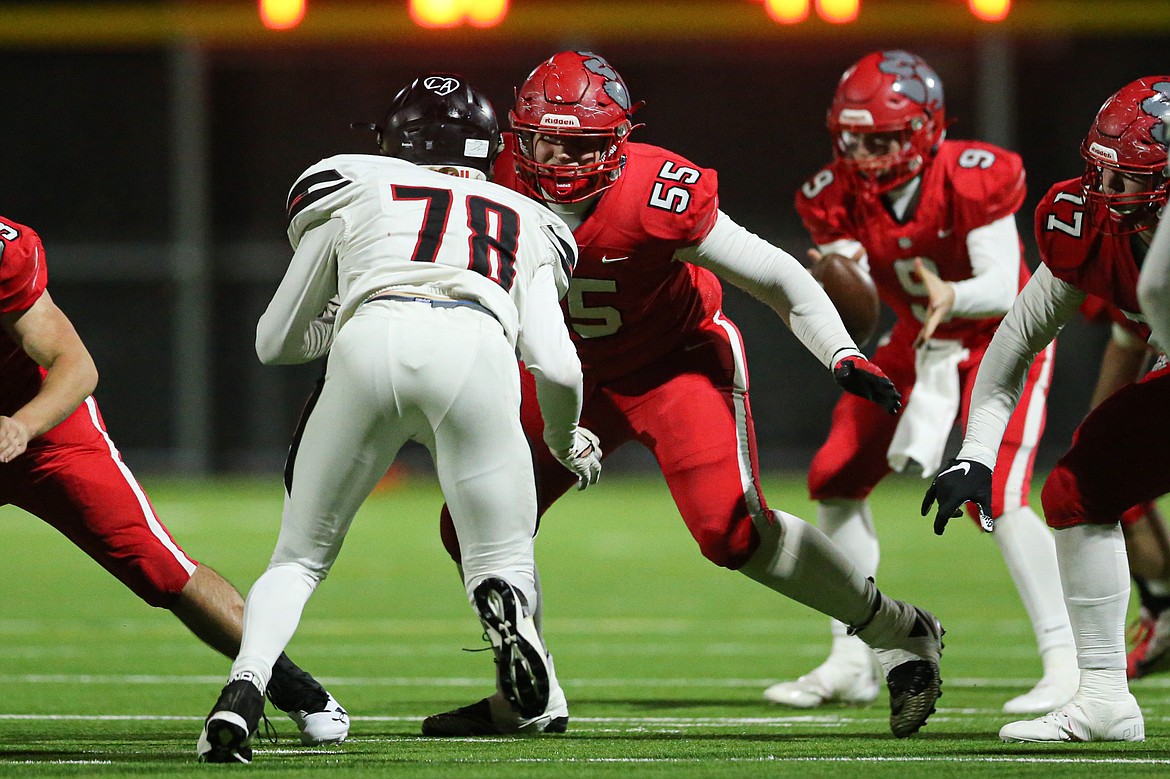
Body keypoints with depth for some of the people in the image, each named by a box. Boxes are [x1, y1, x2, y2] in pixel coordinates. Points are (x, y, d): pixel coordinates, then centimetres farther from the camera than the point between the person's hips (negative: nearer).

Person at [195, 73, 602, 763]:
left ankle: (245, 684, -13)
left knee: (301, 558, 16)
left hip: (372, 344, 0)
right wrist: (565, 439, 41)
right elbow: (558, 369, 19)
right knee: (503, 562, 15)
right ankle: (506, 598, -23)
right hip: (477, 351, 0)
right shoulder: (526, 224, 33)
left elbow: (275, 343, 34)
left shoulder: (351, 192, 30)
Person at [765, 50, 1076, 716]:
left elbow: (1003, 289, -29)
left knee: (996, 496, -22)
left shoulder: (971, 181, -27)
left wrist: (951, 297, -50)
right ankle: (851, 665, 11)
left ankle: (1065, 663, -15)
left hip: (1001, 336, -6)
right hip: (920, 340, 6)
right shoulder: (841, 195, -13)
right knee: (837, 480, 1)